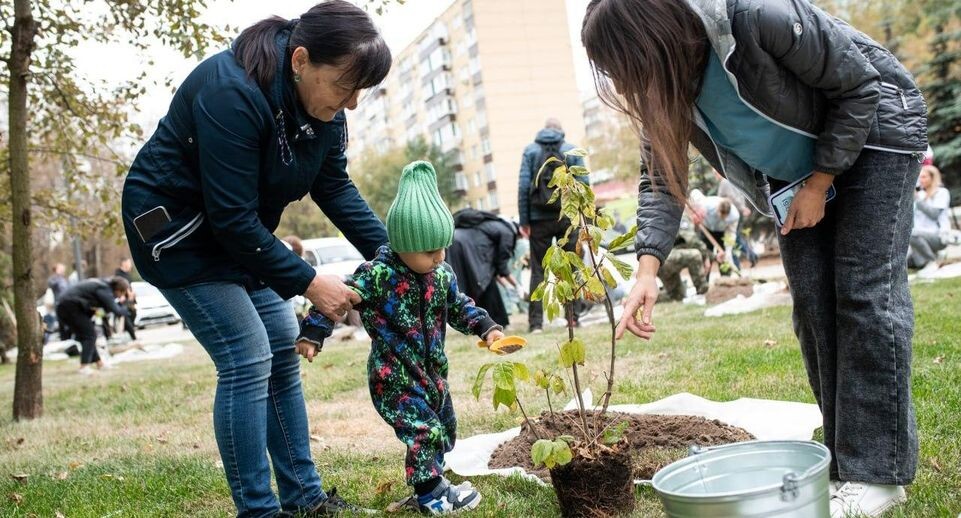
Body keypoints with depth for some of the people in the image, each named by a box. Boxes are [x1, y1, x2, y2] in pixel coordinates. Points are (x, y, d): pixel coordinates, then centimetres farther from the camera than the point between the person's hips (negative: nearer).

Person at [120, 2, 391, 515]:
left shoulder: (323, 105, -9)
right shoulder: (232, 94, -33)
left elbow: (336, 188, -1)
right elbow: (232, 216, -32)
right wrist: (307, 283, -28)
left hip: (238, 232, 8)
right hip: (173, 224, -8)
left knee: (282, 349, 5)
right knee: (247, 359, -14)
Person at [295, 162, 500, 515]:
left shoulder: (442, 274, 0)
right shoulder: (377, 275, -20)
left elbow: (459, 307, 14)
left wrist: (486, 327, 4)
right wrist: (312, 333, -16)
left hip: (432, 371, 7)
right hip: (393, 376, -7)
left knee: (445, 428, 17)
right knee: (424, 431, -12)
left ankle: (430, 478, 36)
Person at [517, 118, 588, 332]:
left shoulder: (530, 150, 3)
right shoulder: (573, 150, 4)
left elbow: (524, 186, -4)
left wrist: (524, 220, -3)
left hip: (539, 220, 0)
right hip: (568, 218, 0)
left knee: (538, 270, 4)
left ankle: (536, 322, -2)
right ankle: (573, 318, 8)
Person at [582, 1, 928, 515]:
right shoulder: (669, 85, -15)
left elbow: (859, 84, -23)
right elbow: (659, 178, -11)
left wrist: (817, 186, -19)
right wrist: (647, 269, -24)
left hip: (872, 130, -6)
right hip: (794, 171, 7)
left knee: (865, 293, -12)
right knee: (812, 306, 1)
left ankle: (879, 471, -7)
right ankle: (844, 459, 9)